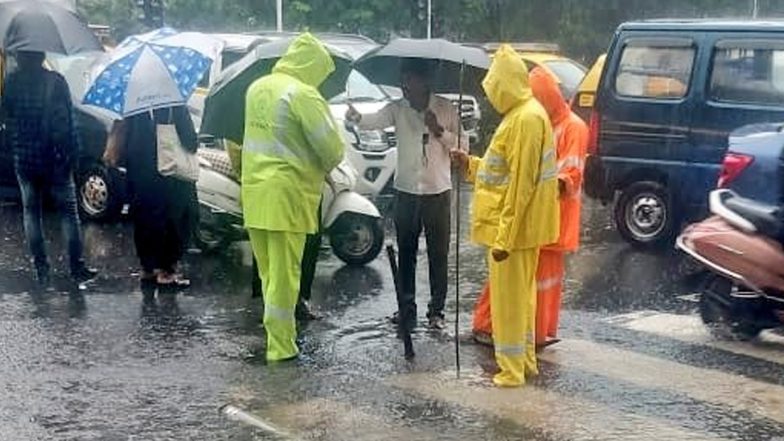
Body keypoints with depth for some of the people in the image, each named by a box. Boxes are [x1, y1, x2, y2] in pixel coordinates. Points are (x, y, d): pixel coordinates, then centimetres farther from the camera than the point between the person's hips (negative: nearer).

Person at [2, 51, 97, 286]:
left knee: (31, 212, 10)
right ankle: (77, 267, 1)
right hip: (55, 159, -2)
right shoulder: (56, 81, -9)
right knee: (68, 212, 5)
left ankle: (42, 269, 7)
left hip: (24, 160, 2)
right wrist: (73, 154, -3)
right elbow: (68, 121, -9)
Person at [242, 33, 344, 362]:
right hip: (286, 195, -8)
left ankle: (278, 334, 28)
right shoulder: (302, 94, -15)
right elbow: (331, 147, -15)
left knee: (268, 271, 17)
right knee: (284, 274, -1)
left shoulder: (257, 87, 9)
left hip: (255, 192, 8)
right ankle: (280, 346, 4)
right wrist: (327, 166, 5)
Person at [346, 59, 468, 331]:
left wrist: (440, 132, -18)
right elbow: (375, 121, -21)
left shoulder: (445, 109, -3)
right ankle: (406, 308, 18)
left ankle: (436, 310, 14)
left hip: (438, 192, -2)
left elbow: (462, 145, -2)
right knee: (406, 253, 8)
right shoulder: (397, 109, -1)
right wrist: (357, 118, -43)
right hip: (406, 191, 2)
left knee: (438, 255, 5)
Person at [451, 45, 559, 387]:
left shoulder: (526, 119, -20)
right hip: (519, 226, 10)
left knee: (508, 296, -1)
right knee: (520, 293, 18)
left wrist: (504, 236, -23)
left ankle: (511, 369, 7)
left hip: (513, 227, -10)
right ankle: (525, 360, 29)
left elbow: (521, 184, -24)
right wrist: (471, 165, 15)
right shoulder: (523, 114, 12)